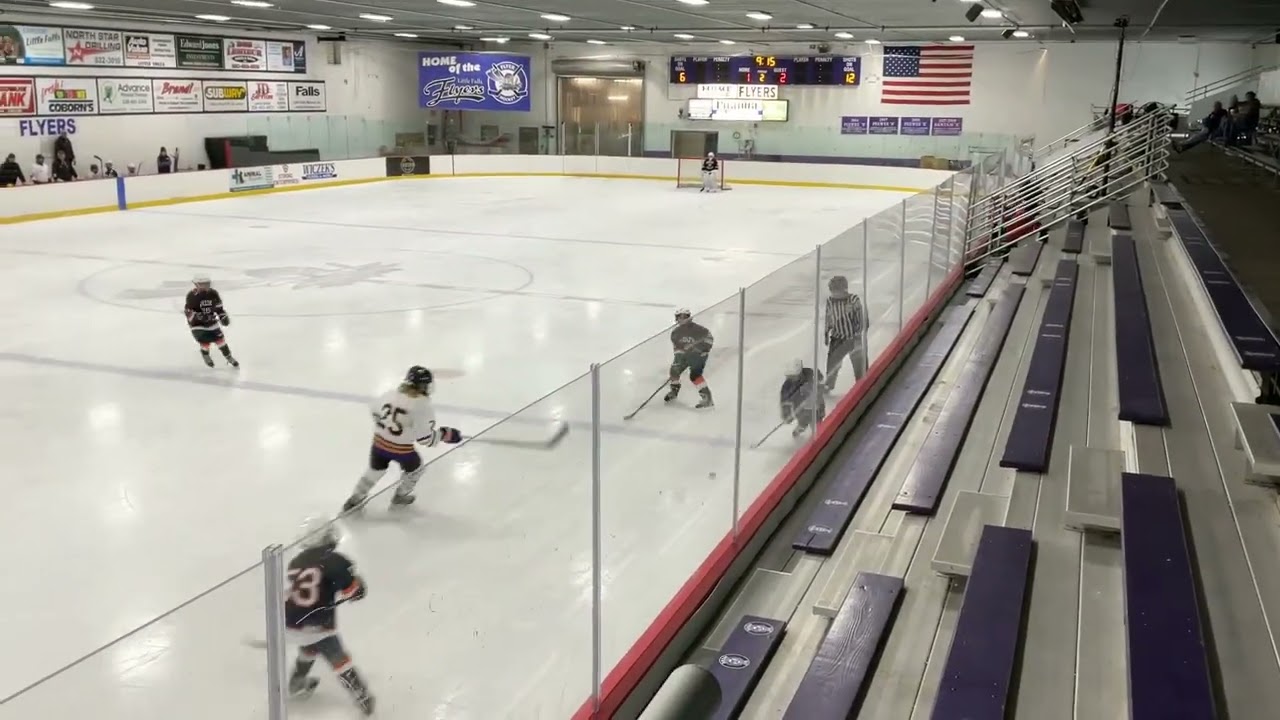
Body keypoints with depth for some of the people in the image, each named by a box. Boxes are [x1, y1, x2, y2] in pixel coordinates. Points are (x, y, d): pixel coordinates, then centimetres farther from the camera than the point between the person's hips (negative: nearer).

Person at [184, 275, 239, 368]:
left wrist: (223, 316, -3)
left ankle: (229, 358, 16)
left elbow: (218, 306, 7)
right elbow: (188, 312, -17)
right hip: (197, 324, -4)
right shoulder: (192, 296, -20)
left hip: (211, 321, 4)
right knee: (205, 342, -11)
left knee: (220, 339, 1)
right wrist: (198, 316, -32)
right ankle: (206, 356, 22)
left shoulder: (213, 293, -7)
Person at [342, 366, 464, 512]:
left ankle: (355, 499, 35)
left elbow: (374, 410, 10)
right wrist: (445, 434, -4)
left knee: (376, 469, 30)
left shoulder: (390, 394, -6)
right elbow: (425, 438, -19)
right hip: (402, 449, -5)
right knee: (416, 469, 26)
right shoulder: (423, 407, -22)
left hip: (379, 442, 5)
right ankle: (399, 497, 39)